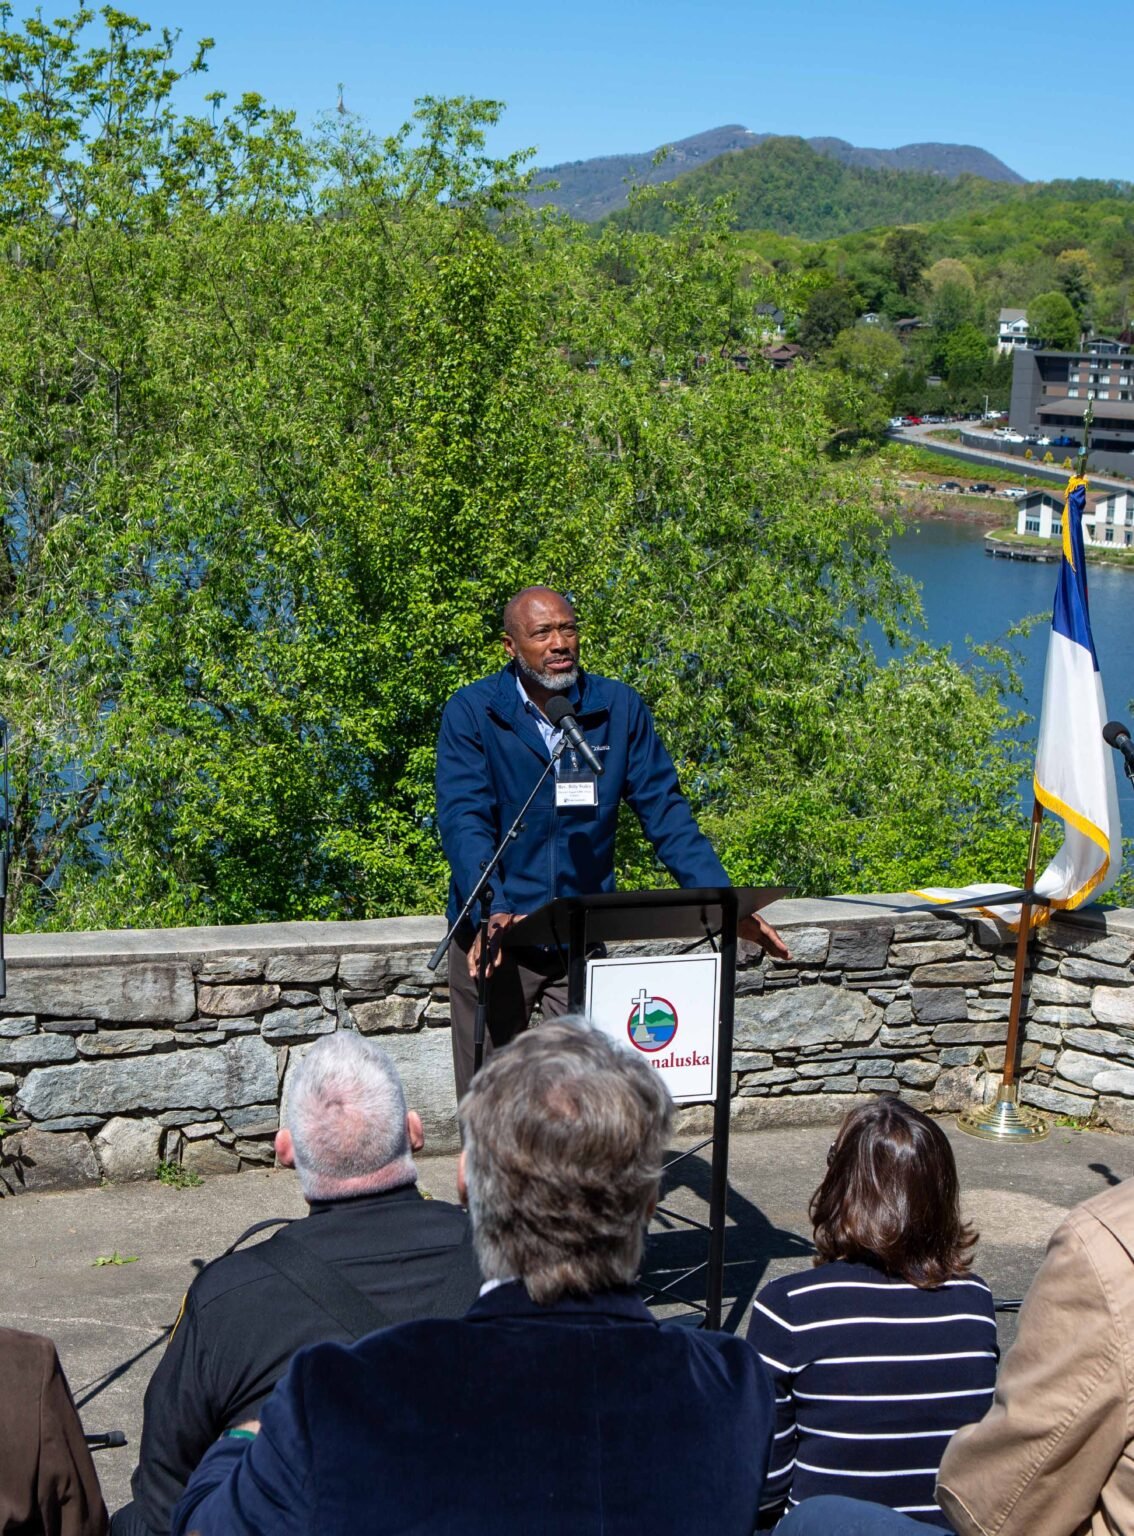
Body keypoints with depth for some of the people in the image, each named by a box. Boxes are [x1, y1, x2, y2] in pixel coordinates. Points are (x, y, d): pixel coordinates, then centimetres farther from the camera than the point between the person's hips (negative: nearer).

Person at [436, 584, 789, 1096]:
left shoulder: (619, 708, 3)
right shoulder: (471, 712, -4)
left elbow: (665, 811, 2)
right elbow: (463, 820, -14)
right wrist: (494, 911, -30)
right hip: (493, 935, -2)